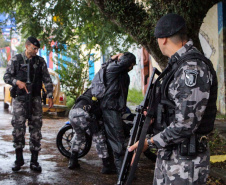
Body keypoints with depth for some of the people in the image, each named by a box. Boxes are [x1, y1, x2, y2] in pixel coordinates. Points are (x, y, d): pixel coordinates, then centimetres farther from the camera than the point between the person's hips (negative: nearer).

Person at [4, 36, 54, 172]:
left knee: (36, 128, -1)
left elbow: (47, 80, 11)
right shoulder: (15, 60, 4)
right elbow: (6, 76, 5)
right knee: (18, 126, -10)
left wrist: (50, 96, 3)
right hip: (19, 98, -2)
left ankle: (34, 160, 5)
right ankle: (19, 158, 4)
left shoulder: (40, 61, 9)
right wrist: (17, 82, -14)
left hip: (35, 98, 2)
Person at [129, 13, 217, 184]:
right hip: (167, 154, 10)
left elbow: (186, 124, -25)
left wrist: (150, 142, -18)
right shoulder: (179, 65, 12)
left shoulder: (193, 68, -21)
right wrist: (154, 116, 13)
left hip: (185, 161, -10)